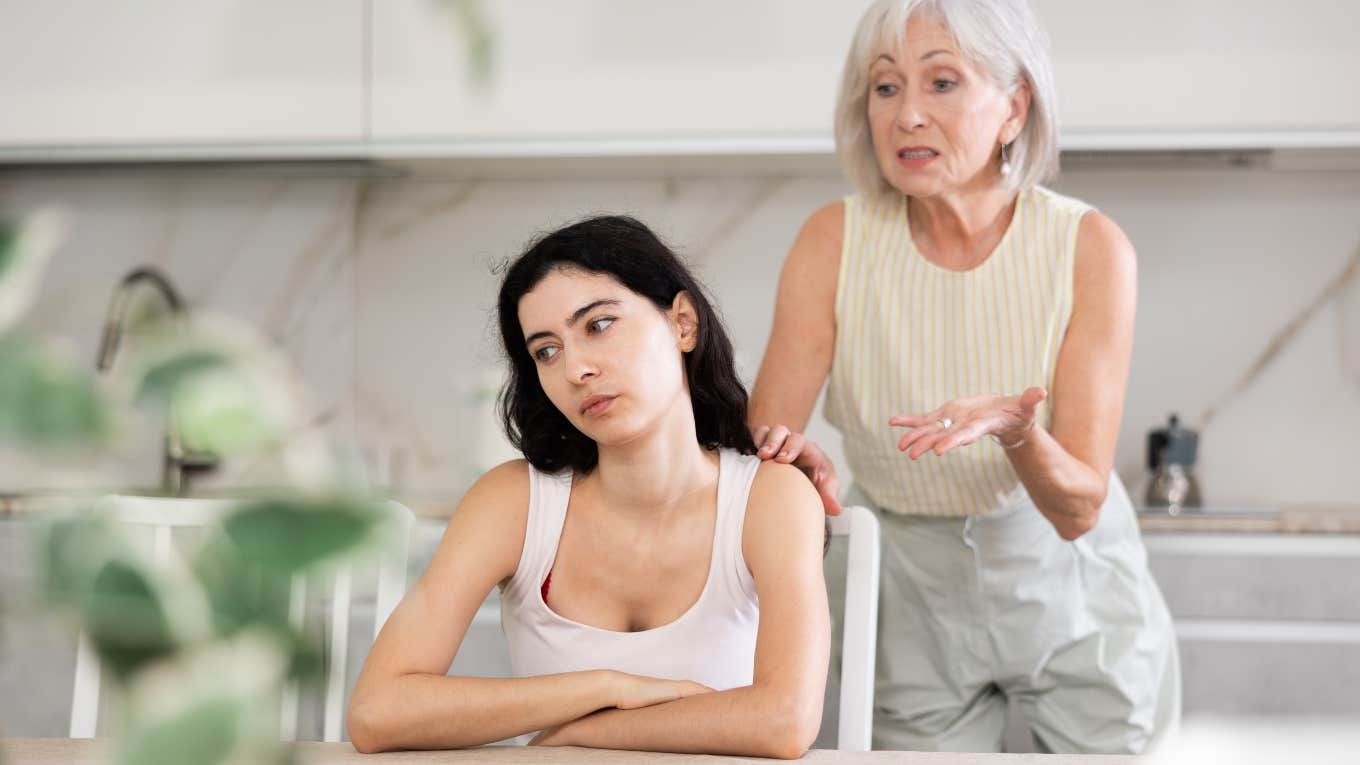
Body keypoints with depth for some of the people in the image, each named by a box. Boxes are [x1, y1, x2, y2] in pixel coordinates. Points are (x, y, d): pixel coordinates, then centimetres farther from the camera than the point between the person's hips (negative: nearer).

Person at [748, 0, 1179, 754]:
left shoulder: (1089, 248, -18)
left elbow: (1077, 511, -19)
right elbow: (761, 440, -16)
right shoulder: (834, 240, -15)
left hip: (1068, 588, 0)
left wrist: (1017, 432, -41)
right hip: (913, 597, 1)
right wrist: (799, 463, -39)